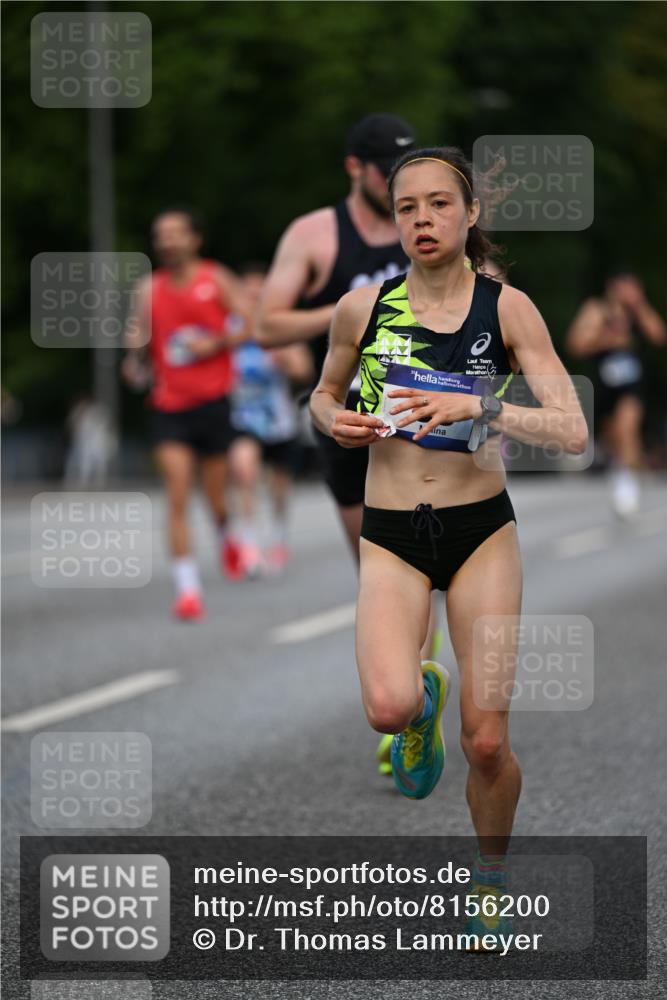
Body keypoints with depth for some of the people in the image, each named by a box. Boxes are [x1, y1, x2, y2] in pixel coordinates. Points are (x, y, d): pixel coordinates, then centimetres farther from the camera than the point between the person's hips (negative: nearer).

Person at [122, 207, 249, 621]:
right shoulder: (150, 288, 7)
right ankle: (188, 589, -10)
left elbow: (252, 325, -1)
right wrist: (135, 352, -11)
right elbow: (139, 336, 11)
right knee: (178, 499, -10)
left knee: (217, 497, 7)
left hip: (214, 399, -1)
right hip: (169, 405, 1)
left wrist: (216, 343, -15)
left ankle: (226, 536, 44)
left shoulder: (218, 280, 1)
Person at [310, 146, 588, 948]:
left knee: (487, 745, -4)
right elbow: (323, 393, 19)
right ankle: (422, 700, 14)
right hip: (391, 536, 1)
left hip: (483, 529, 0)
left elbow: (572, 431, -12)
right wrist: (336, 422, -4)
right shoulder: (362, 308, -1)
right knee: (387, 708, -25)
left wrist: (477, 407, -26)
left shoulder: (506, 308, -5)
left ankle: (490, 882, 25)